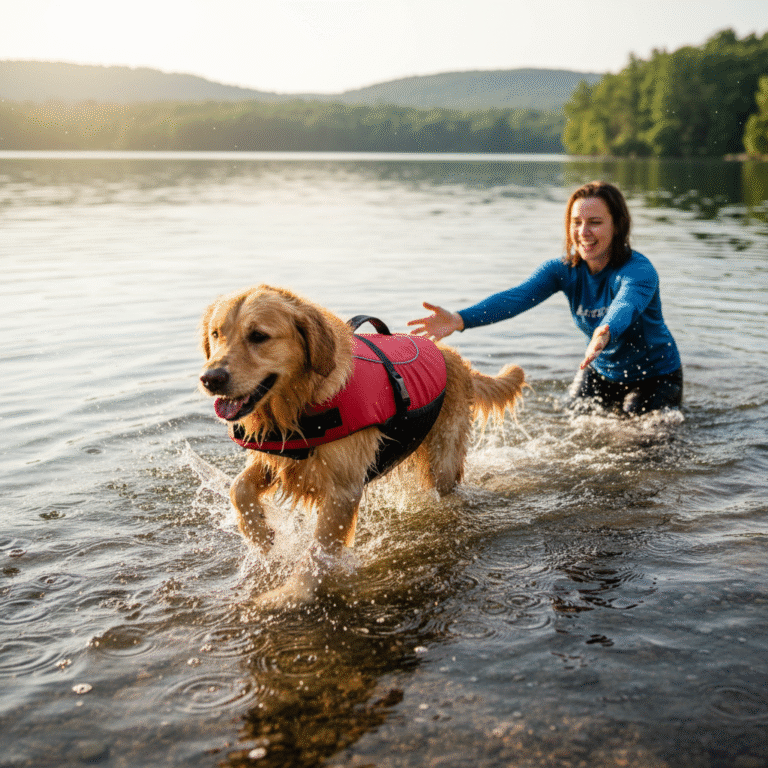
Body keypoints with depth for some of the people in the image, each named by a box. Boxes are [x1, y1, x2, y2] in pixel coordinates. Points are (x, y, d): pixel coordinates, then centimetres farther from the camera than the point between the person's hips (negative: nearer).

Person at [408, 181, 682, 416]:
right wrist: (460, 319, -52)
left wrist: (605, 333, -78)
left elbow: (626, 306, -53)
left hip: (655, 374, -4)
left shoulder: (639, 271, -29)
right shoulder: (563, 269, -16)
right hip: (600, 370, 4)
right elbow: (517, 296, -33)